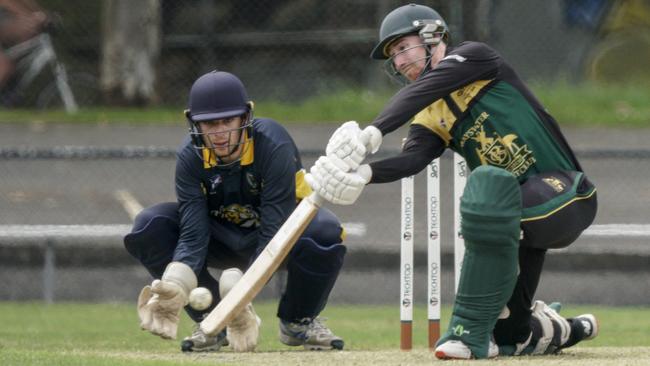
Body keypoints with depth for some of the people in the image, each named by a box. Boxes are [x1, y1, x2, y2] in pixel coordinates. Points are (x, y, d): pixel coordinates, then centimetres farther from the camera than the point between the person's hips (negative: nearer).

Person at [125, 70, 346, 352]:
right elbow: (193, 235, -27)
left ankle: (299, 321, -8)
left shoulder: (273, 145, -31)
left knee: (325, 233, -37)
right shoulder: (190, 156, -20)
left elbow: (274, 234, -36)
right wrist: (174, 288, -47)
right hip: (224, 240, 3)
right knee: (149, 226, -22)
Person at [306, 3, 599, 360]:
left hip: (565, 194, -7)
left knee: (488, 183, -36)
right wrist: (363, 173, -31)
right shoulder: (432, 119, 11)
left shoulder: (474, 57, -3)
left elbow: (424, 87, -22)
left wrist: (373, 132, -35)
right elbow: (410, 160, -10)